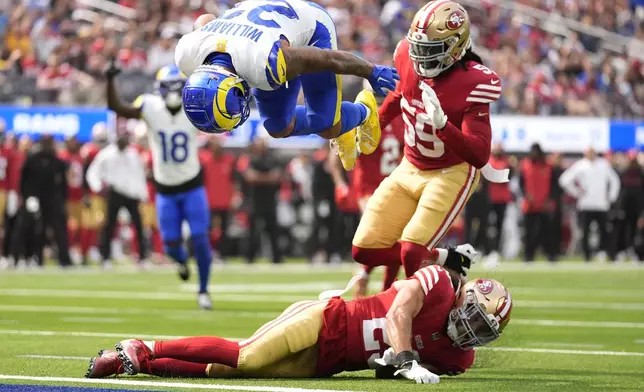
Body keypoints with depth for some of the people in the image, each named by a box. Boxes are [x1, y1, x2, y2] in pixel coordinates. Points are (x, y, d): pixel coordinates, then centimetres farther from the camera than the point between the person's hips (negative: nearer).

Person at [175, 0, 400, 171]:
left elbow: (330, 59, -29)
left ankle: (363, 113, 29)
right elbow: (206, 19, -4)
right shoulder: (187, 56, -31)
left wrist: (372, 73, -12)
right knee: (279, 127, 7)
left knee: (326, 127, -6)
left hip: (311, 26, -5)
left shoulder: (266, 63, -47)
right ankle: (338, 129, 35)